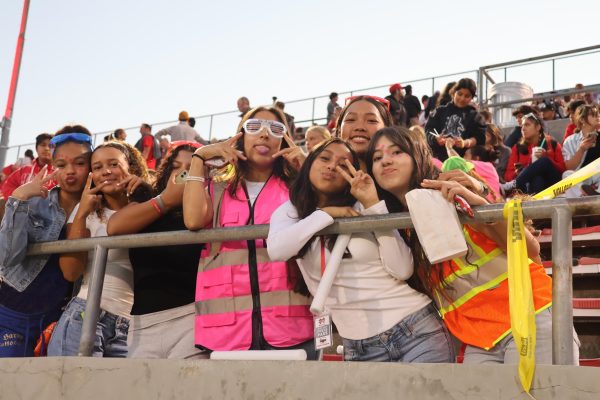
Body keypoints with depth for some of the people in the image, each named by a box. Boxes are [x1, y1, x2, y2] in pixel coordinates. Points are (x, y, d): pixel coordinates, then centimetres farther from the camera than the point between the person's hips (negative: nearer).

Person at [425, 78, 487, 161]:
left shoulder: (475, 116, 14)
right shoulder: (440, 111, 16)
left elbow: (480, 138, 2)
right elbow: (428, 130, 8)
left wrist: (465, 143, -18)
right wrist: (436, 138, -15)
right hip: (439, 158, 1)